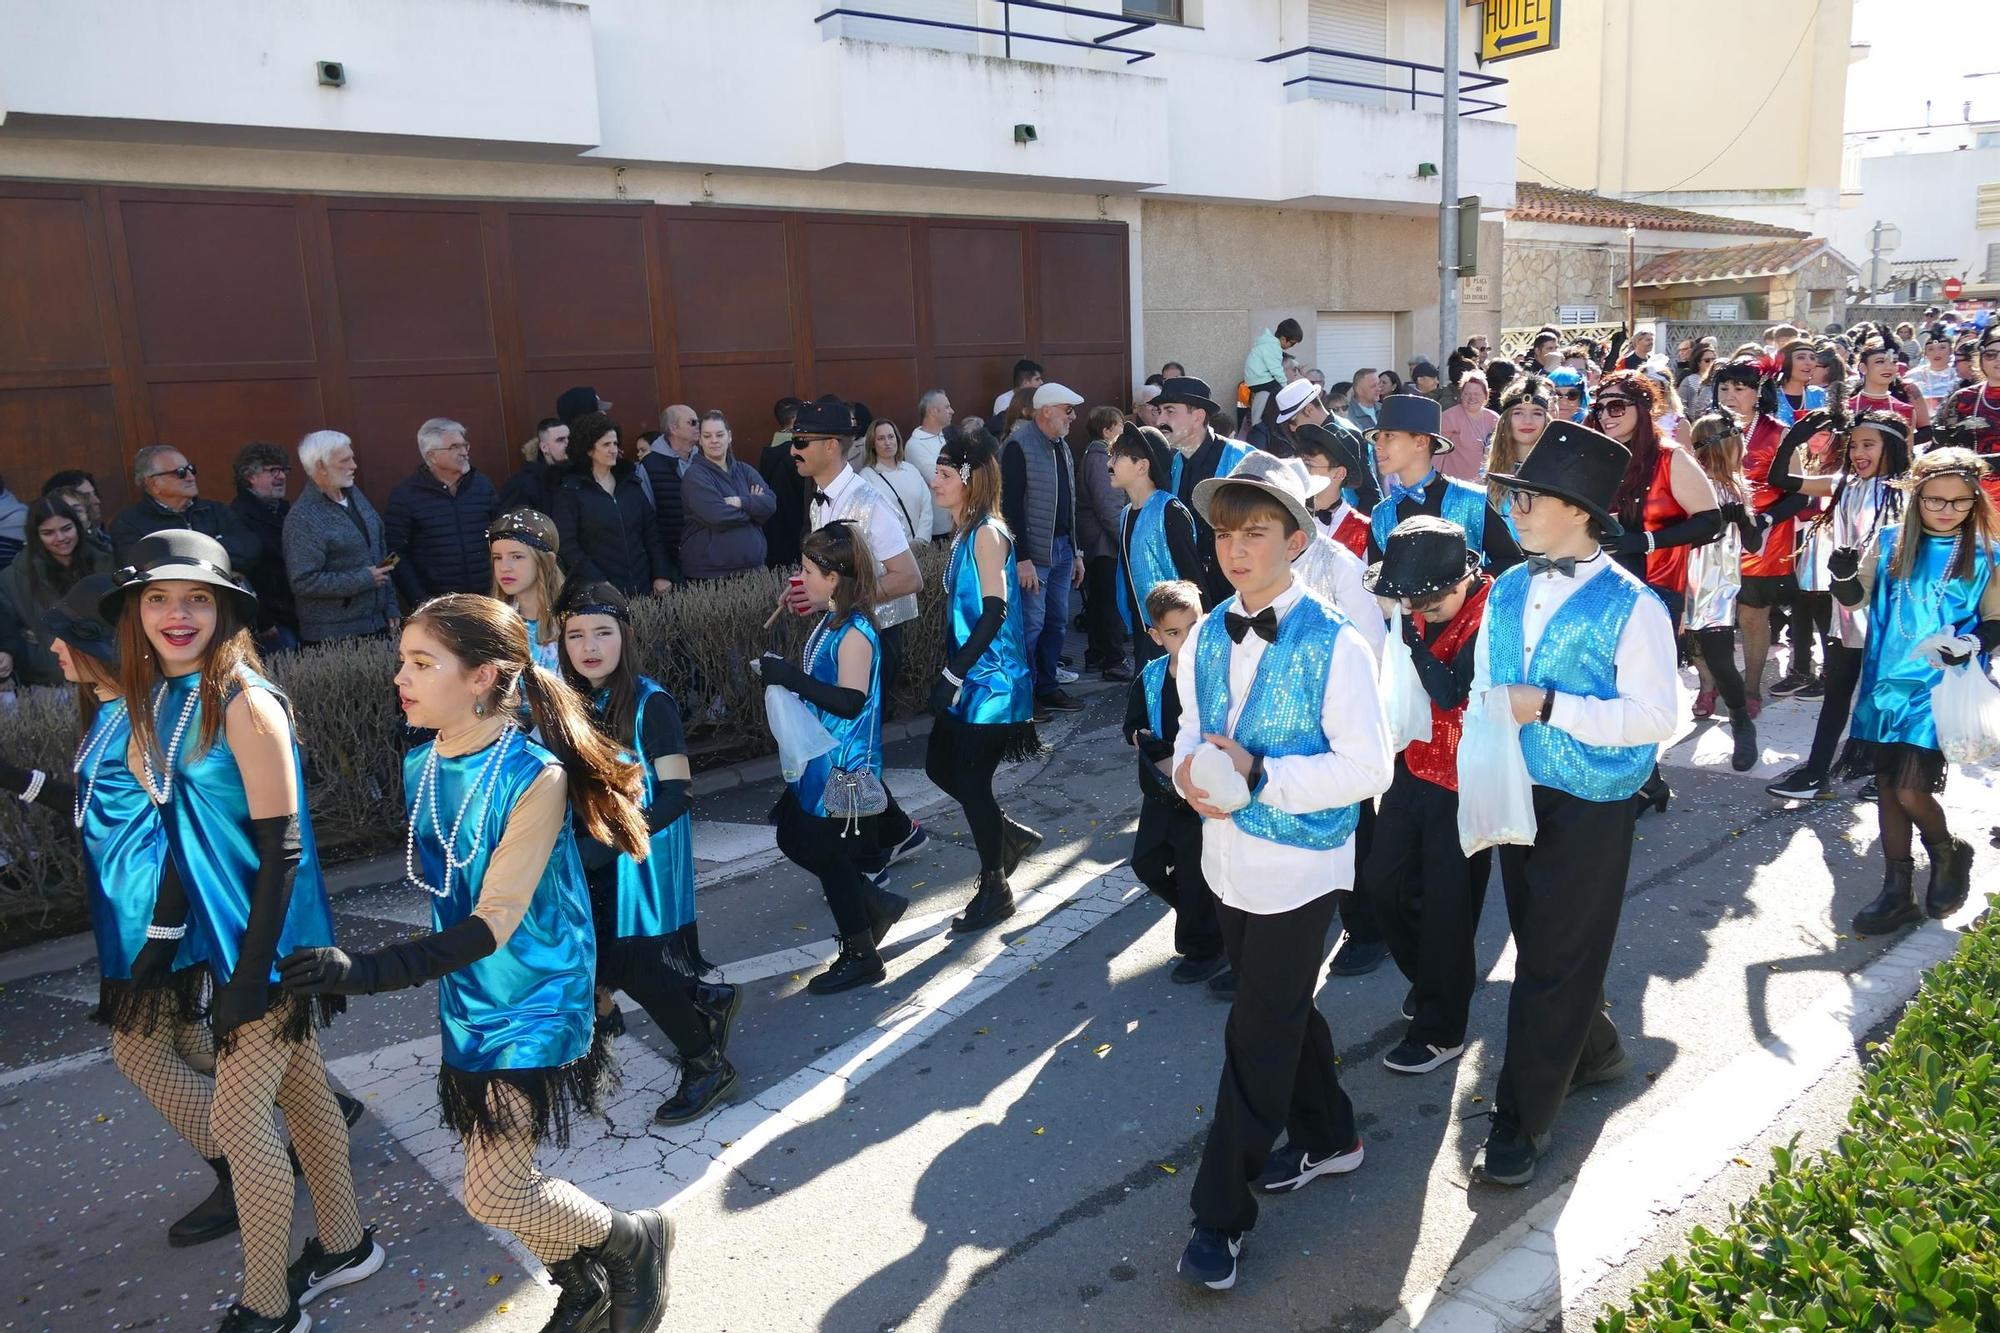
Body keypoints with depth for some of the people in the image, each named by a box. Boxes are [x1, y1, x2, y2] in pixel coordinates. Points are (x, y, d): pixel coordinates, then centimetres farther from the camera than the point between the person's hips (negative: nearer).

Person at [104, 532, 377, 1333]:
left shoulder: (244, 702, -20)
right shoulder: (157, 701, 4)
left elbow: (282, 847, -20)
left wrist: (251, 974, -19)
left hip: (269, 945, -7)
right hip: (223, 937, 8)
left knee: (237, 1120, 0)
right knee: (302, 1093, 18)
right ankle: (343, 1246, 34)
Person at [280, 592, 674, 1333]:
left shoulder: (535, 776, -22)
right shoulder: (418, 768, -3)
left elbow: (494, 923, -25)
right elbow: (420, 886, 9)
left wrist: (364, 973, -33)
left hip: (533, 1006, -6)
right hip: (467, 1004, 7)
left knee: (492, 1197, -2)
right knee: (501, 1180, 16)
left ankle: (637, 1241, 24)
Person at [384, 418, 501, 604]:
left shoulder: (482, 484, 7)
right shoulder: (405, 494, -3)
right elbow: (396, 554, -4)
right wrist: (420, 602, -11)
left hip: (487, 598, 3)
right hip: (436, 604, -3)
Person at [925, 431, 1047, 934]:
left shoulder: (988, 533, -16)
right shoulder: (963, 532, 11)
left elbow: (995, 611, -22)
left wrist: (954, 674, -22)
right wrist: (952, 671, 14)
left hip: (990, 682, -9)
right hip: (967, 679, 9)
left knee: (971, 782, -1)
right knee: (940, 766, 13)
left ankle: (995, 890, 16)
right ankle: (1013, 834, 32)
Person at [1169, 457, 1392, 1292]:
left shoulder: (1333, 646, -17)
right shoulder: (1205, 639, 2)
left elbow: (1367, 766, -17)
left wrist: (1259, 776, -25)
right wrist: (1188, 771, -12)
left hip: (1299, 865, -6)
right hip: (1228, 857, 6)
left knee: (1258, 1035, 2)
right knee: (1284, 1011, 23)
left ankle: (1222, 1215, 16)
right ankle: (1327, 1137, 47)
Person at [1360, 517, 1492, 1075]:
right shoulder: (1424, 607, 0)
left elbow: (1452, 693, -29)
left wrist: (1407, 628, -29)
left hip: (1464, 785, -7)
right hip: (1415, 766, 7)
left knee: (1447, 904, 4)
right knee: (1383, 881, 15)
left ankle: (1440, 1031, 22)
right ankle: (1435, 976, 41)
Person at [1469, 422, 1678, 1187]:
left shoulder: (1631, 606, -16)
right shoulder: (1507, 591, 3)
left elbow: (1653, 718, -18)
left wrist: (1549, 706, -25)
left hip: (1590, 808, -6)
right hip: (1519, 795, 6)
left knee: (1553, 959, 2)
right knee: (1541, 944, 20)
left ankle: (1520, 1123, 15)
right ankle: (1593, 1050, 46)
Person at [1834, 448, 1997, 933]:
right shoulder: (1890, 542, 2)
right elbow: (1854, 598, 3)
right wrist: (1845, 570, -18)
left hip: (1941, 689, -3)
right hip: (1887, 684, 3)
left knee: (1910, 791, -11)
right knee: (1887, 785, 8)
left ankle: (1948, 854, 22)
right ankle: (1897, 891, 21)